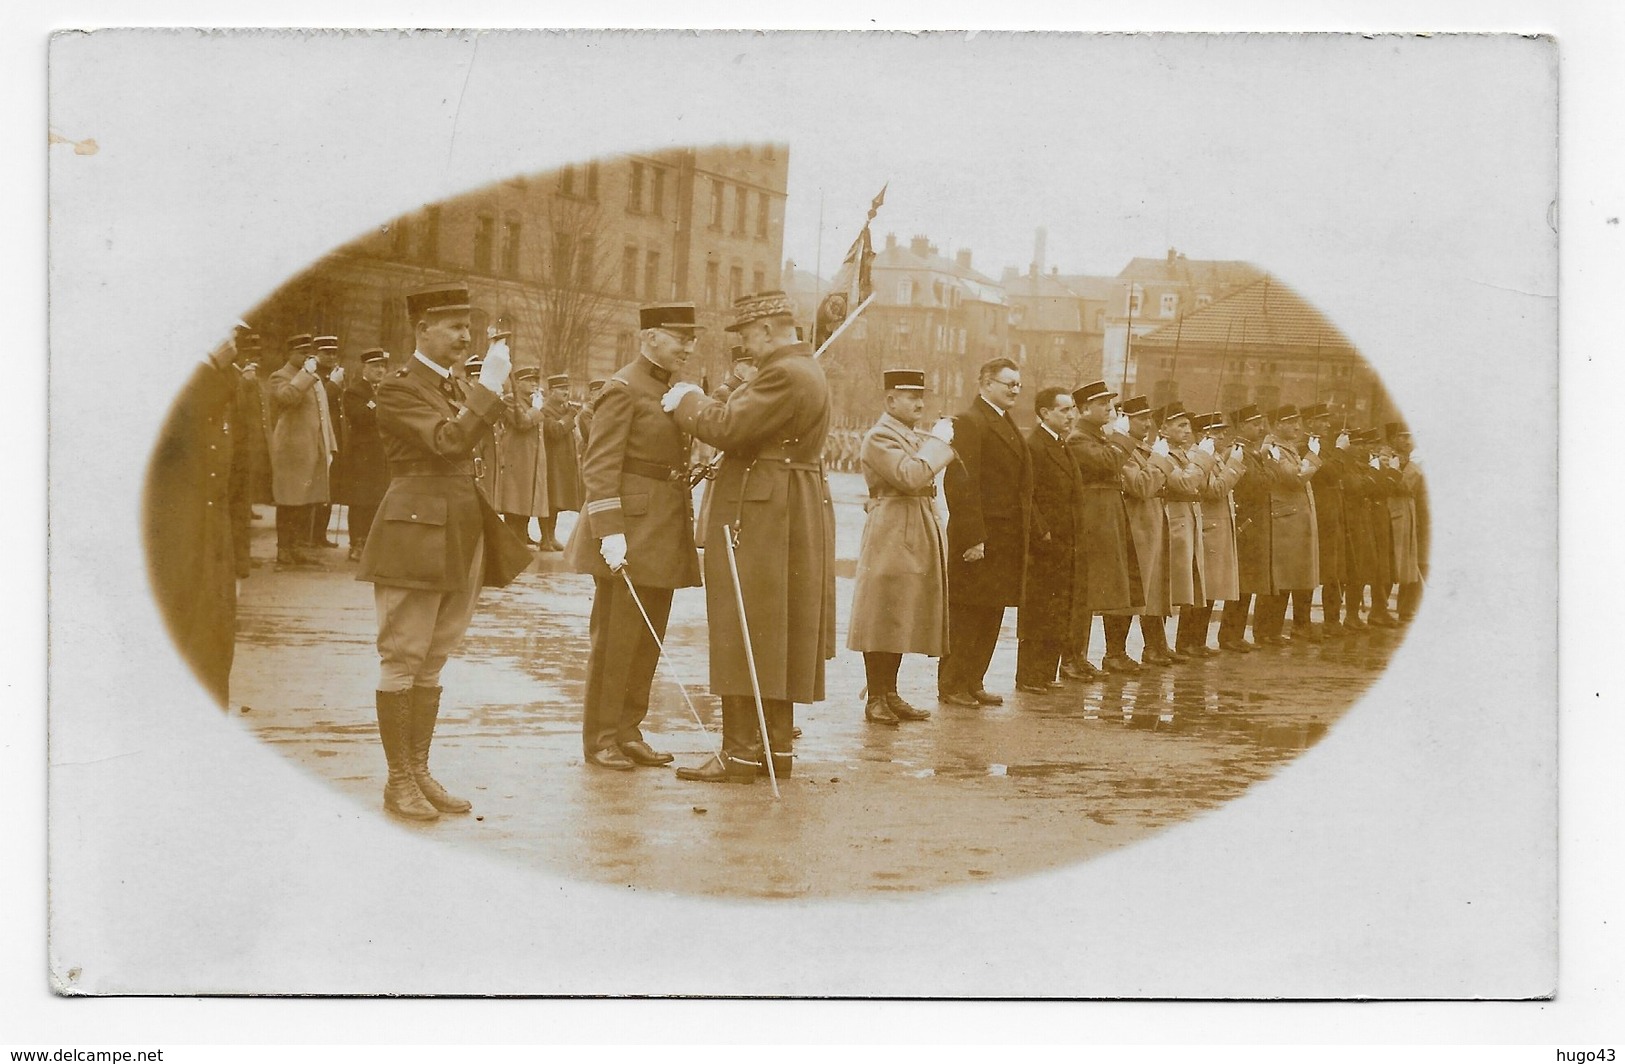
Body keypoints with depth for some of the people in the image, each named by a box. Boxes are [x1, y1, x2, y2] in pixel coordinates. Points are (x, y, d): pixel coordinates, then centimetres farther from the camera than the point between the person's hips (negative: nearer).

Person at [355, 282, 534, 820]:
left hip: (462, 537, 8)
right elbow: (448, 440, -23)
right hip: (416, 535, -8)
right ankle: (399, 781, 6)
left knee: (433, 662, 12)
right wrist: (489, 384, -20)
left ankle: (420, 772, 19)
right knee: (402, 660, -1)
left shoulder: (460, 386, 16)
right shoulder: (398, 388, -9)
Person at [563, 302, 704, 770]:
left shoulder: (670, 390, 16)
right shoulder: (623, 390, -11)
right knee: (615, 639, -2)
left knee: (649, 640, 11)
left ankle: (628, 732, 20)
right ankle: (600, 739, 6)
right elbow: (599, 467, -17)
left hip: (663, 537, 9)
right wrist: (609, 533, -23)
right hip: (630, 529, -8)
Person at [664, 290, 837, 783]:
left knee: (745, 635, -5)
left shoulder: (785, 375, -18)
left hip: (760, 518, -11)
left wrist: (688, 401, -6)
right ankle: (778, 745, 20)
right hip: (797, 515, 11)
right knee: (777, 636, 14)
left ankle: (742, 751, -2)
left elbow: (728, 427, -22)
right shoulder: (807, 370, 17)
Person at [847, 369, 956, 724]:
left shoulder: (916, 438, 19)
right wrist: (937, 441, -16)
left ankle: (890, 694, 18)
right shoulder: (879, 438, -11)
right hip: (890, 537, -9)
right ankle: (875, 699, -1)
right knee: (883, 618, -5)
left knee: (903, 620, 11)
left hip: (917, 537, 9)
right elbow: (910, 476, -24)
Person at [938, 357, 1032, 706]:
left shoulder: (1006, 426, 18)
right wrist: (972, 538, -22)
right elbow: (960, 482, -18)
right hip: (979, 537, -9)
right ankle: (951, 685, 5)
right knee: (965, 612, -2)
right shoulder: (970, 422, -11)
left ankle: (972, 683, 18)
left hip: (1007, 538, 9)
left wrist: (1023, 531, 13)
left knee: (991, 614, 11)